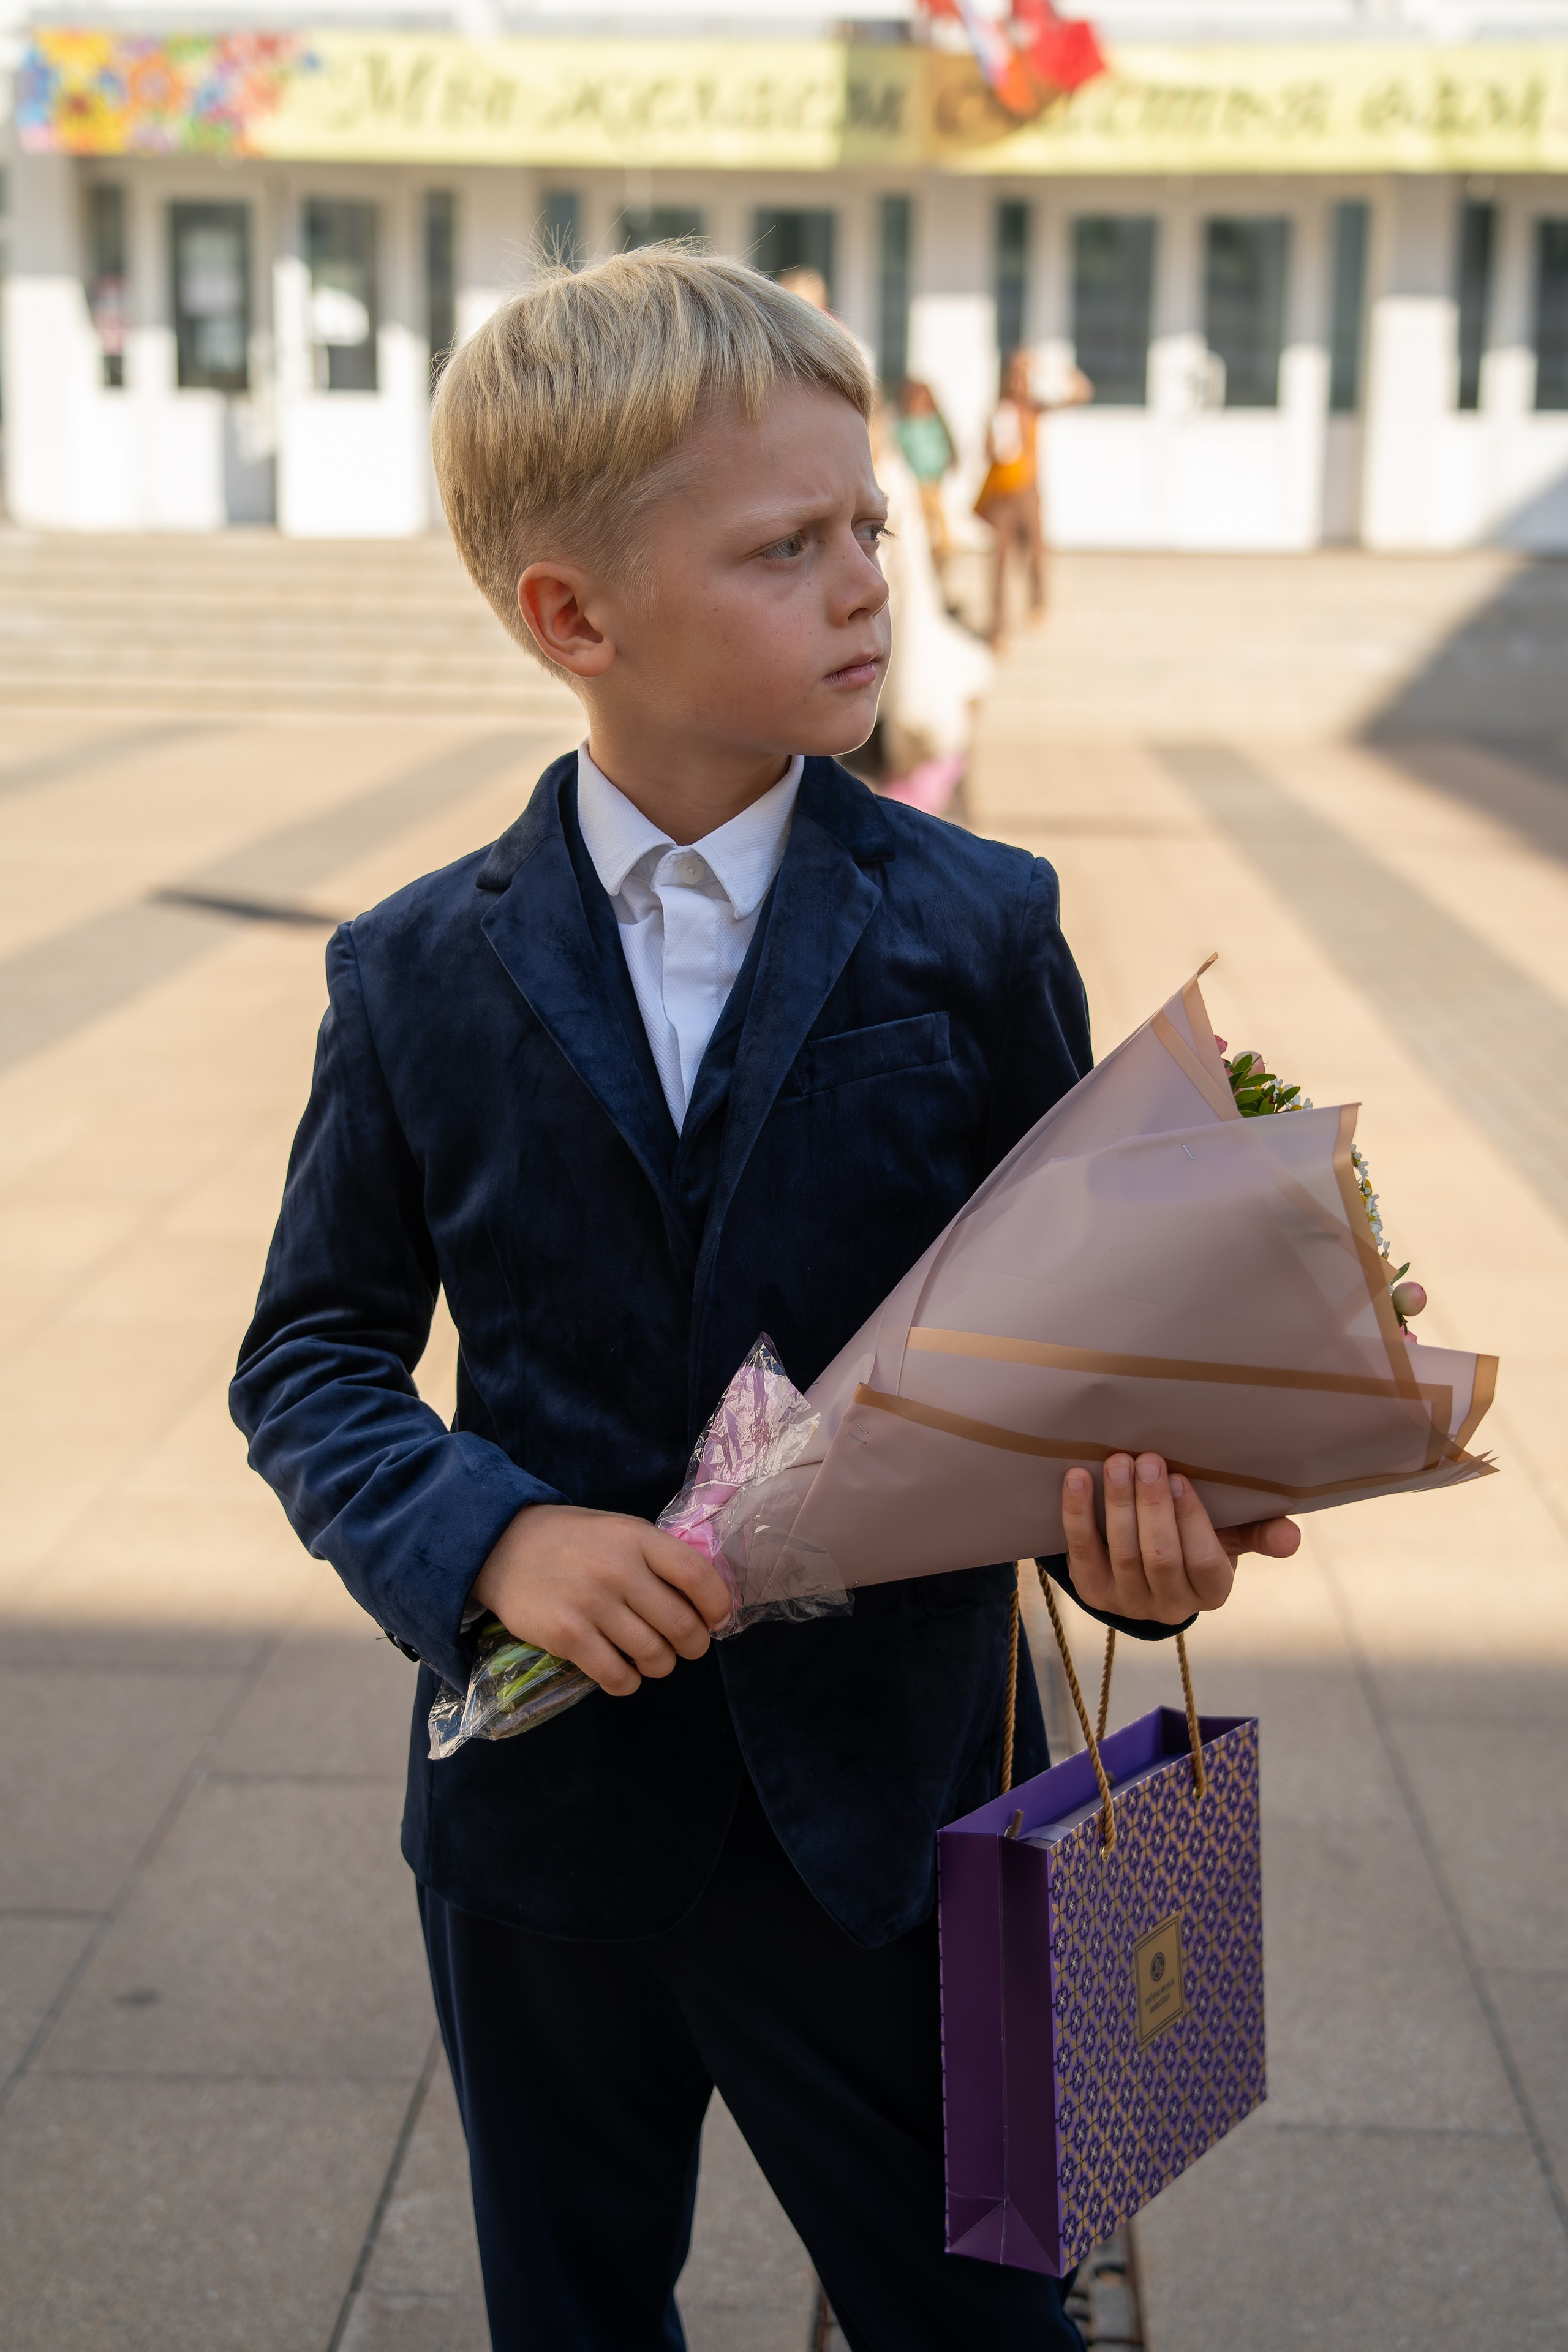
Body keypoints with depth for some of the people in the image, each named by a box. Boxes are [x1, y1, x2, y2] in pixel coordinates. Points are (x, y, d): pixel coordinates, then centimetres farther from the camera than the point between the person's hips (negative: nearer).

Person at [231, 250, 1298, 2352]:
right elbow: (316, 1355, 2)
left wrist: (1131, 1522, -23)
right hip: (543, 1806, 2)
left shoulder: (977, 933, -5)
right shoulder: (422, 977, -3)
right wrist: (482, 1533, -18)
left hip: (880, 1807, -1)